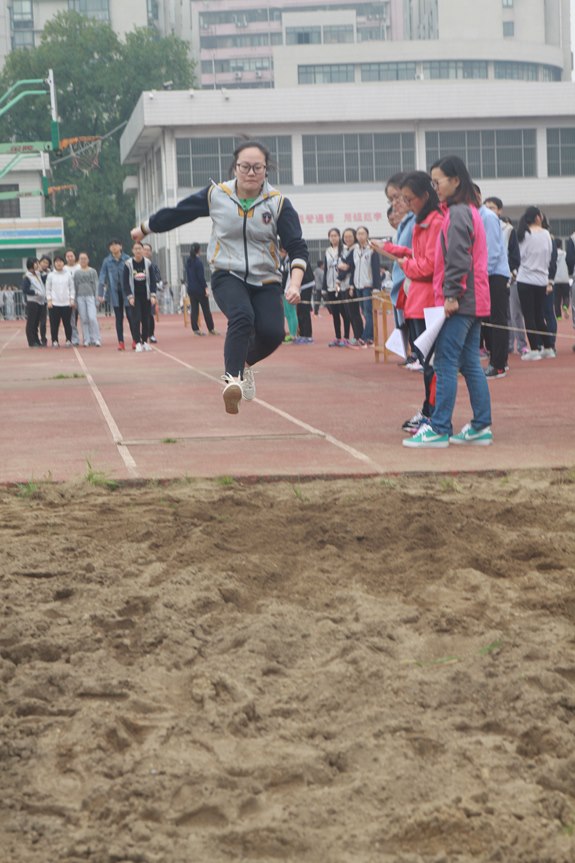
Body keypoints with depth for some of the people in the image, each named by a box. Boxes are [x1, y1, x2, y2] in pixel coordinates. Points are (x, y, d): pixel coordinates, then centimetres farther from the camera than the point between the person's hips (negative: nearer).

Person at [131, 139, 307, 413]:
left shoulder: (278, 203, -4)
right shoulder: (216, 195, -1)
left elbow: (297, 248, -7)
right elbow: (177, 213, 12)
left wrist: (295, 284, -23)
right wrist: (144, 229, 23)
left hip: (266, 281, 1)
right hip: (227, 276, -1)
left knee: (272, 333, -19)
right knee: (242, 317, -32)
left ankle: (245, 363, 15)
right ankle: (232, 378, -39)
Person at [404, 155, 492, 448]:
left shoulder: (457, 213, -12)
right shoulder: (470, 211, 18)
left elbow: (458, 259, -19)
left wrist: (452, 294, -19)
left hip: (459, 303, -10)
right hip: (474, 301, 10)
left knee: (446, 364, -8)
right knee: (470, 364, 10)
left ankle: (439, 429, -7)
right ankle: (481, 427, 11)